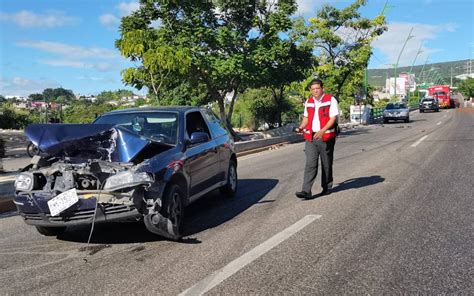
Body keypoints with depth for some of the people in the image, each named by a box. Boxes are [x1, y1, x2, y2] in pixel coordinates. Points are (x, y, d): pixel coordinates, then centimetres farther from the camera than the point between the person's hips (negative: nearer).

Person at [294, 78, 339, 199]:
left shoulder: (331, 100, -4)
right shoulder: (308, 102, 12)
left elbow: (333, 118, -11)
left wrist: (322, 131, -23)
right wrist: (301, 127, 2)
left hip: (326, 137, -3)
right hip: (310, 137, 3)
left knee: (326, 164, 9)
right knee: (310, 164, -5)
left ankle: (327, 187, 26)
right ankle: (306, 191, -10)